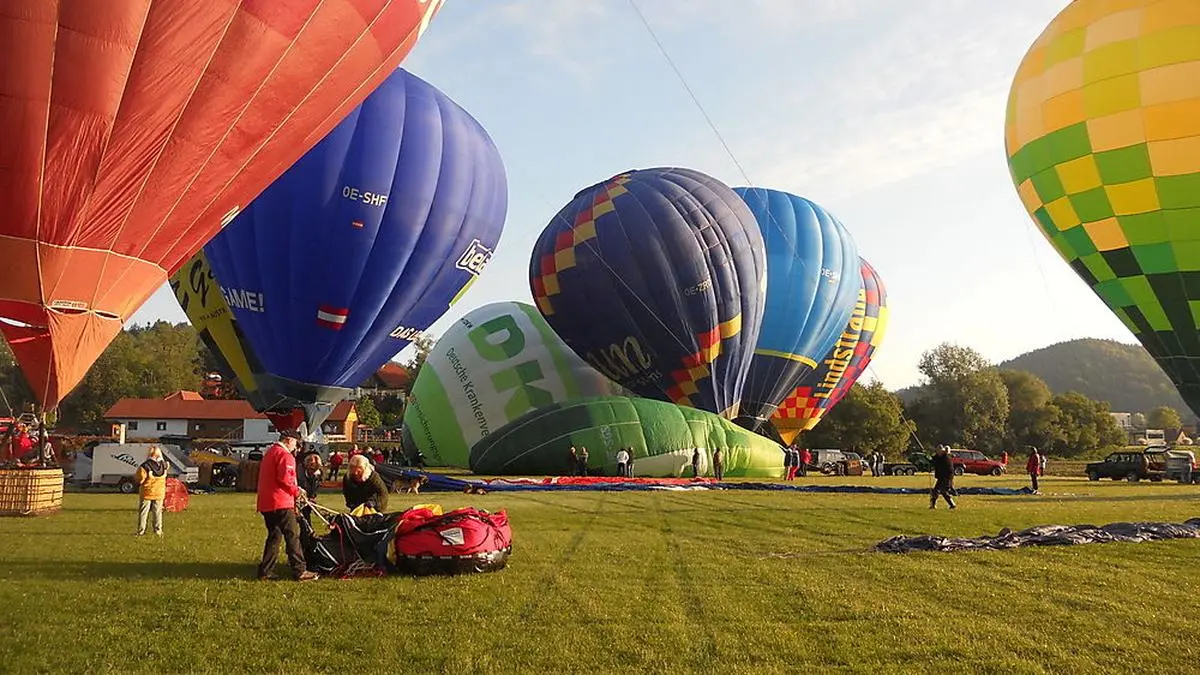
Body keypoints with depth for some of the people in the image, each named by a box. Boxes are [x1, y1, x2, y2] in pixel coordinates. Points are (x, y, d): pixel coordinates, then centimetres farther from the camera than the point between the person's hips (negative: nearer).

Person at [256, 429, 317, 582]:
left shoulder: (268, 453, 20)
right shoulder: (285, 455, -12)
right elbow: (285, 478, -22)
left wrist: (294, 489, 18)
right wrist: (297, 491, -6)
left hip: (266, 503, 9)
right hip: (280, 503, -9)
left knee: (274, 536, 16)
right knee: (293, 536, -5)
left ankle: (265, 571, 17)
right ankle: (299, 571, -5)